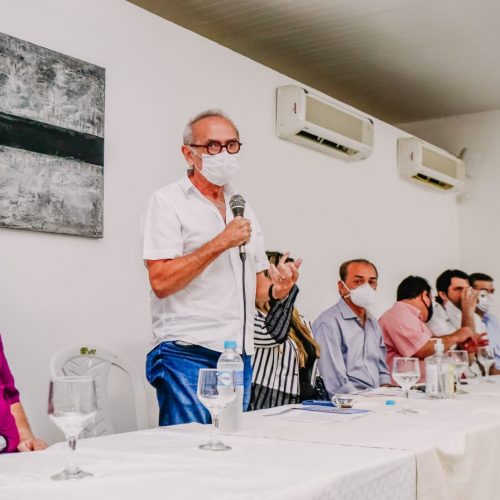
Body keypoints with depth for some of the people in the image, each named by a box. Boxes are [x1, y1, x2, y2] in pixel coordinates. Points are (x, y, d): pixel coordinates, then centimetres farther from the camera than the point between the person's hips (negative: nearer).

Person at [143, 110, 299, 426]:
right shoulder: (169, 201, -3)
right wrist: (220, 243, -16)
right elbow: (161, 282, -14)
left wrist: (276, 290, -2)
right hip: (188, 355, -6)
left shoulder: (243, 209, 17)